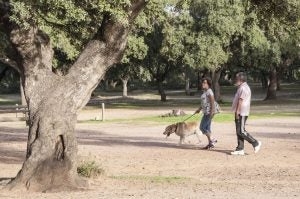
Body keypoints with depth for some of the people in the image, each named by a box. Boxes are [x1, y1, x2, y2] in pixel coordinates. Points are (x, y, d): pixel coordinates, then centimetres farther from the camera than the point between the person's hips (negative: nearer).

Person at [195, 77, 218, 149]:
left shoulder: (209, 92, -15)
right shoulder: (205, 92, 15)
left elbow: (212, 102, -21)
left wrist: (211, 112, -26)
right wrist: (199, 109, 24)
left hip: (209, 112, -10)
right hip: (206, 112, 10)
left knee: (202, 127, -8)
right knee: (207, 128, 11)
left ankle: (212, 140, -2)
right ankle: (210, 143, 14)